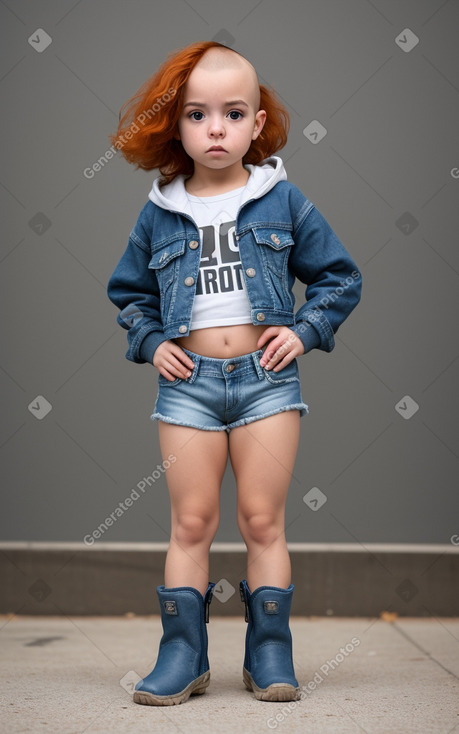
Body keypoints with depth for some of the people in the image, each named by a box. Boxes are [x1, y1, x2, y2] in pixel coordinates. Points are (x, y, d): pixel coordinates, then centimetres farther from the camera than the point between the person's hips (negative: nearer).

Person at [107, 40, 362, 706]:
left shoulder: (283, 201, 2)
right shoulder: (159, 213, 6)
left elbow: (340, 276, 9)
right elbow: (129, 290, 19)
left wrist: (306, 330, -4)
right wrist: (149, 342, 3)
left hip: (266, 377, -1)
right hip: (188, 381, 1)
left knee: (263, 520, 3)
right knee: (191, 523, 4)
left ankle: (270, 652, 12)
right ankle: (183, 654, 11)